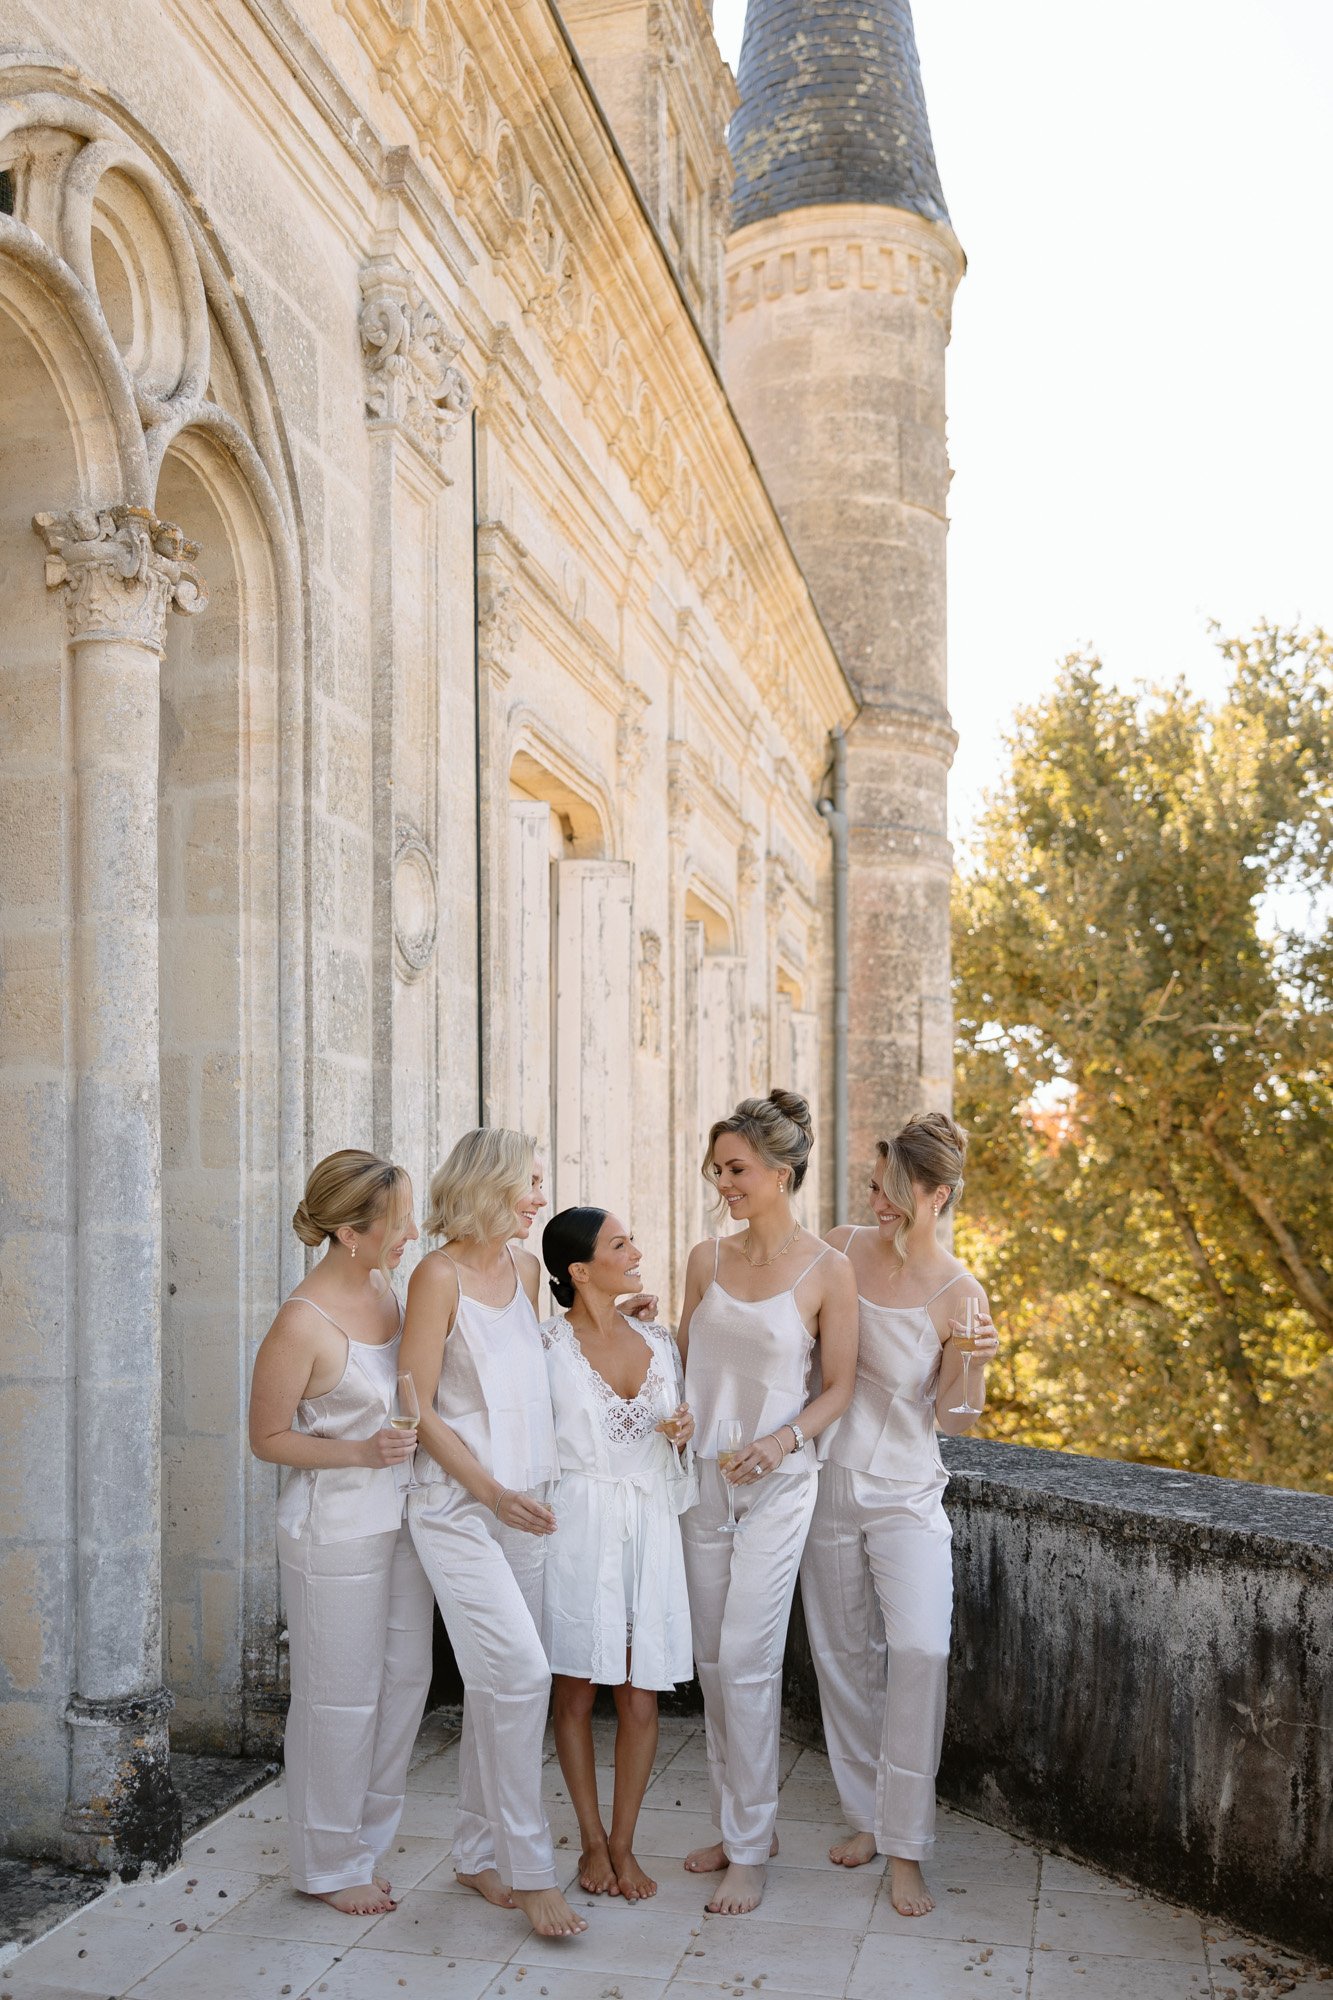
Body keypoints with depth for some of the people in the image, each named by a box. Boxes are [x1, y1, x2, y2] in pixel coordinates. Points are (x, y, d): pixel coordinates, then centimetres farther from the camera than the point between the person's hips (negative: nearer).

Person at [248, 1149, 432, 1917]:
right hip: (336, 1528, -7)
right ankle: (329, 1863, 23)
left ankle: (367, 1844, 30)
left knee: (405, 1678, 14)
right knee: (342, 1696, 5)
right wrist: (360, 1452, -22)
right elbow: (268, 1437, -13)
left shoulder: (385, 1286, 1)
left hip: (400, 1517, 8)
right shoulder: (303, 1324, -22)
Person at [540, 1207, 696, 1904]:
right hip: (579, 1526, -3)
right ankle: (592, 1843, 22)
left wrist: (684, 1430, -1)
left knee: (641, 1699, 5)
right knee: (576, 1691, 6)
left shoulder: (658, 1342, 8)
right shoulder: (547, 1345, -6)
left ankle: (623, 1845, 19)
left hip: (649, 1526, 4)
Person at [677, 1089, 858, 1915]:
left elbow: (840, 1385, -4)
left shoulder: (827, 1270, -8)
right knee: (714, 1658, 11)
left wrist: (786, 1438, -18)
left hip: (777, 1482, -5)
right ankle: (743, 1822, 26)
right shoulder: (707, 1258, 4)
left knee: (747, 1660, -6)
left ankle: (751, 1850, 8)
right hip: (702, 1475, 5)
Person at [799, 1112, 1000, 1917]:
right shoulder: (839, 1249, -1)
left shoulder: (959, 1292, -10)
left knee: (920, 1647, -18)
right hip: (828, 1479, 3)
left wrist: (975, 1363, -27)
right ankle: (866, 1815, 28)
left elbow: (953, 1416, -8)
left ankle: (906, 1849, -6)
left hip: (906, 1491, -3)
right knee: (845, 1654, 10)